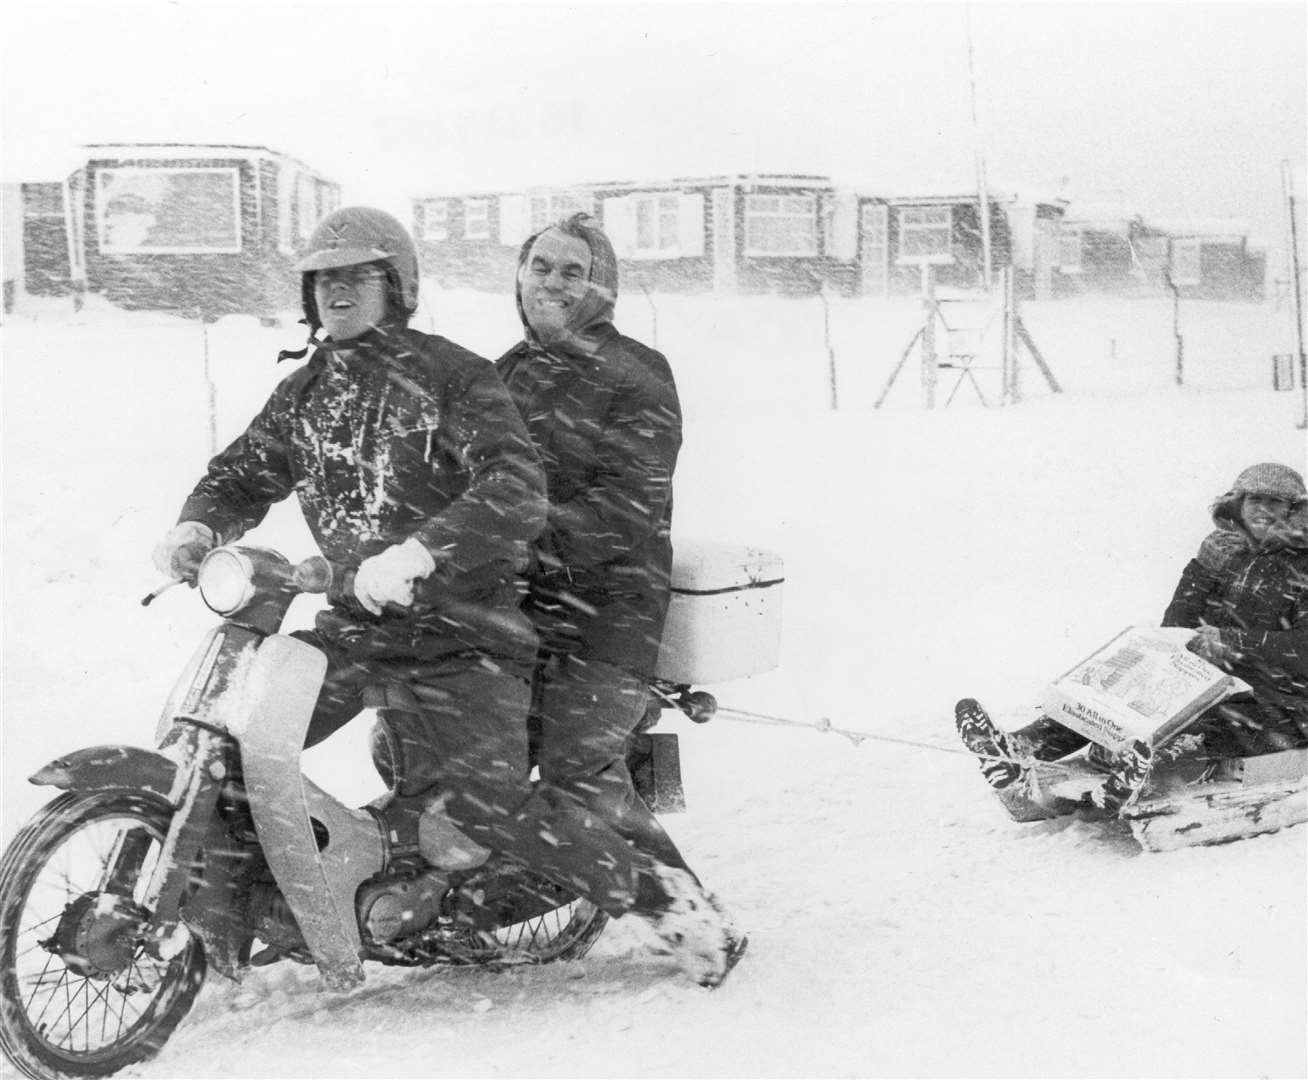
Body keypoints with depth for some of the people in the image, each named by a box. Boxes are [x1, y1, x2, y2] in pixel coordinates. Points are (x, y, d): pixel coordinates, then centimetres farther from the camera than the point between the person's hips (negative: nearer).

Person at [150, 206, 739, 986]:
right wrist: (198, 526, -1)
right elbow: (245, 474, 22)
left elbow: (518, 491, -21)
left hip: (458, 630, -7)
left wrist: (418, 555, -35)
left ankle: (665, 898, 1)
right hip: (353, 624, 7)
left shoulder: (452, 377, -8)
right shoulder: (304, 393, 13)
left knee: (491, 800, -16)